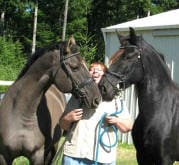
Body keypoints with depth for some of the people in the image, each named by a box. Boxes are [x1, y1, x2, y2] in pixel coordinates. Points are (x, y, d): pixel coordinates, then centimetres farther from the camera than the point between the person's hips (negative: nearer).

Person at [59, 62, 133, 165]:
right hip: (74, 155, 1)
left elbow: (128, 126, 9)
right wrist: (68, 118, -6)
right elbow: (64, 126, 16)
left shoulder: (114, 98, 11)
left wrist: (116, 121, -11)